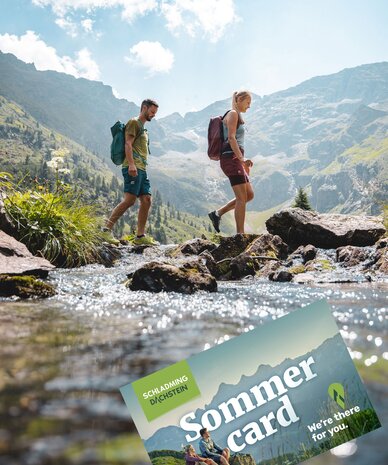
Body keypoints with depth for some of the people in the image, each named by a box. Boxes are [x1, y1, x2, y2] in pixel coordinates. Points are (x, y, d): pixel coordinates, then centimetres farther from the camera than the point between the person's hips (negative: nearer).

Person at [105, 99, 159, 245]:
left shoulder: (143, 128, 29)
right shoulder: (134, 122, 1)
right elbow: (128, 144, -11)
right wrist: (131, 164, -23)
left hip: (142, 169, 10)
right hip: (133, 168, -10)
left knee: (146, 200, 1)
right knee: (129, 199, -19)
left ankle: (140, 236, 1)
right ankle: (107, 228, -17)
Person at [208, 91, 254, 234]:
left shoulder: (237, 116, 25)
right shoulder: (233, 114, -5)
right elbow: (231, 138, -18)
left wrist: (243, 162, 21)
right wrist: (242, 159, -25)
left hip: (235, 160, 10)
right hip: (231, 158, -10)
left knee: (249, 194, 8)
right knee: (242, 197, -11)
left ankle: (217, 213, 11)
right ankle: (240, 234, -10)